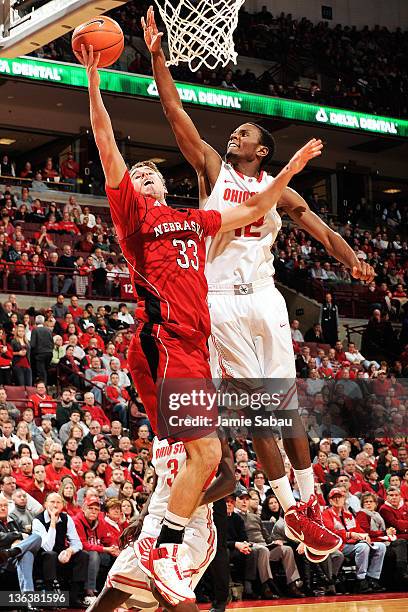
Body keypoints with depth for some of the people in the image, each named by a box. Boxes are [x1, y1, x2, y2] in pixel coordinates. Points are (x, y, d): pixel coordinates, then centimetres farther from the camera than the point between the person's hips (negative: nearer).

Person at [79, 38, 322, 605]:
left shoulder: (192, 219, 24)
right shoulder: (133, 210, 6)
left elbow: (254, 212, 32)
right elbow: (108, 150, -5)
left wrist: (290, 170, 25)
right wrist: (93, 80, -12)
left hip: (192, 344, 8)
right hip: (163, 340, -8)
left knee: (200, 454, 7)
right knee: (206, 452, -16)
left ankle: (153, 550, 15)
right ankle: (164, 554, -6)